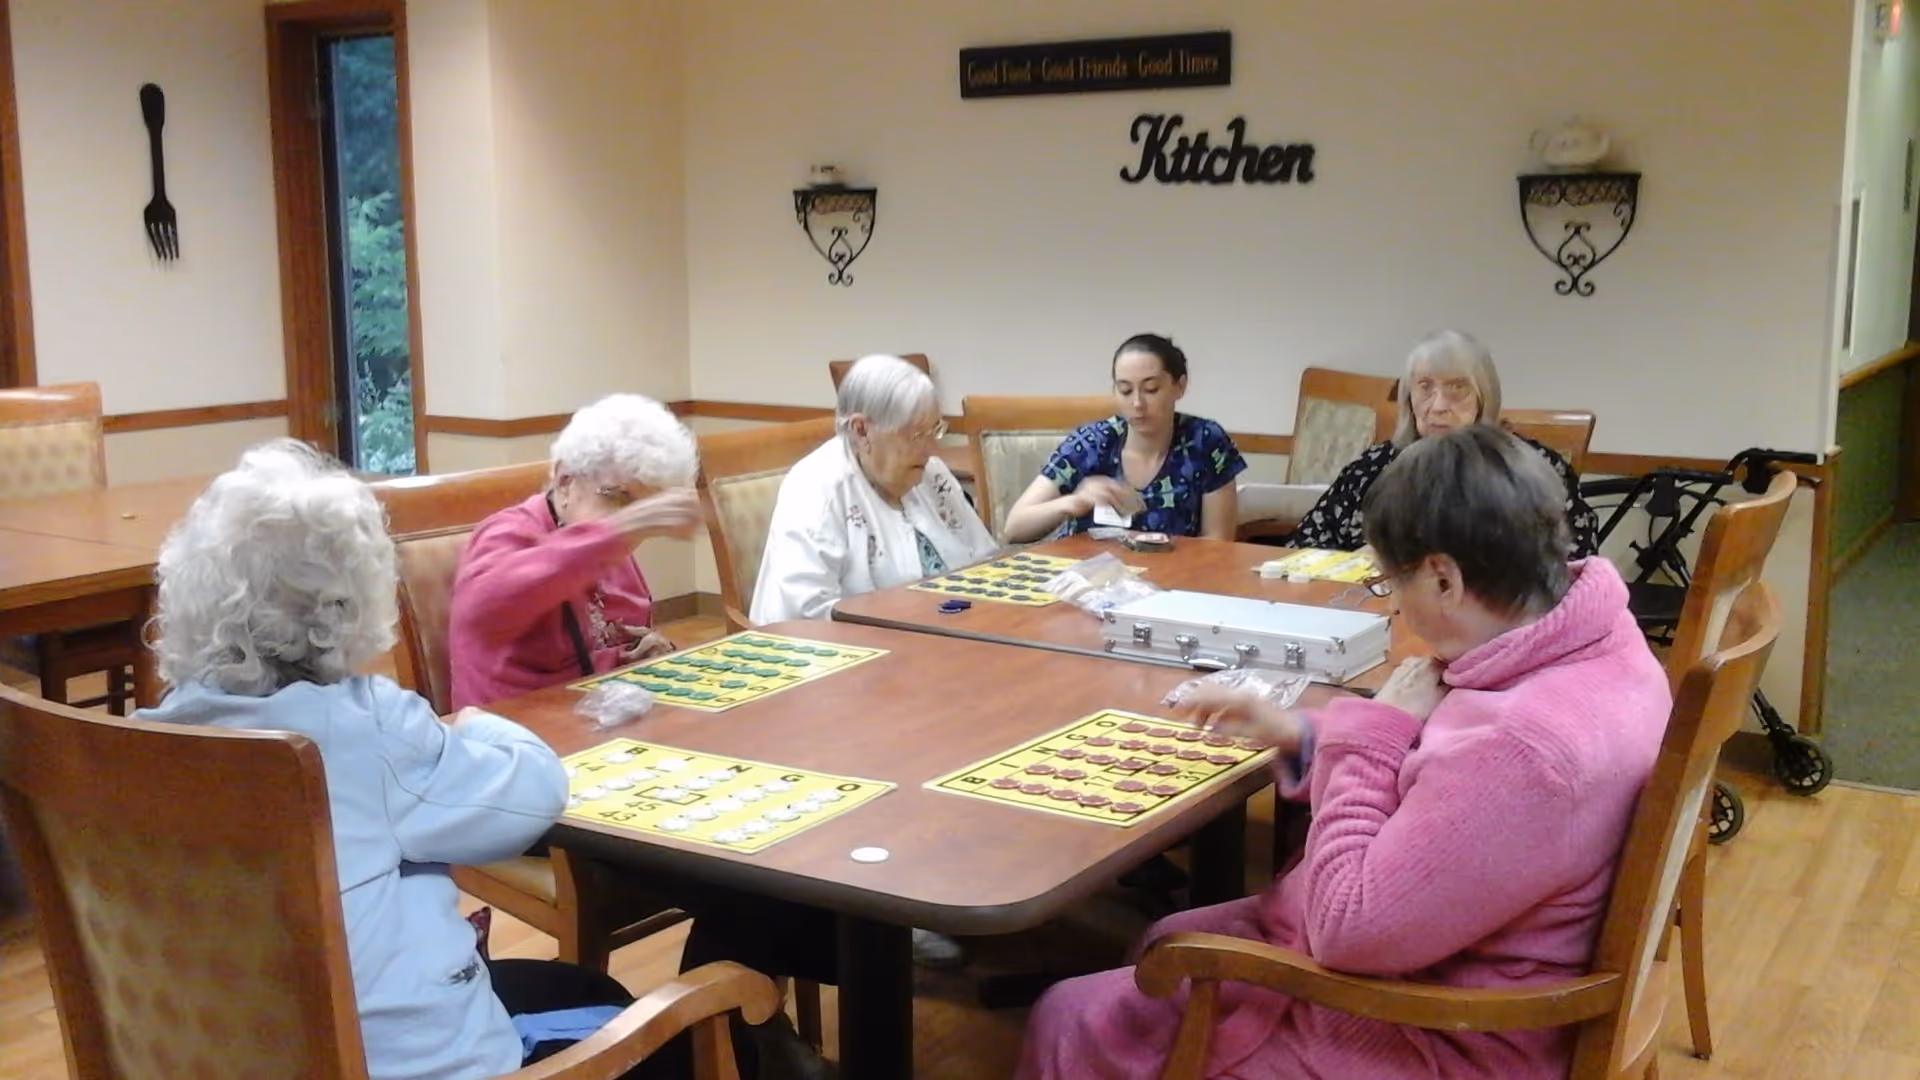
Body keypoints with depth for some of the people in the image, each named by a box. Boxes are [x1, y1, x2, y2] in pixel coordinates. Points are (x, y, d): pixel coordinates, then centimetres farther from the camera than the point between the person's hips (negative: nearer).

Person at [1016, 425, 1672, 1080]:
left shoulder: (1527, 748, -37)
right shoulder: (1590, 639, -6)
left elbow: (1348, 928, -29)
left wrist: (1372, 733, -21)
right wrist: (1305, 738, 3)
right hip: (1441, 972, 10)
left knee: (1070, 1023, 1)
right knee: (1168, 944, 26)